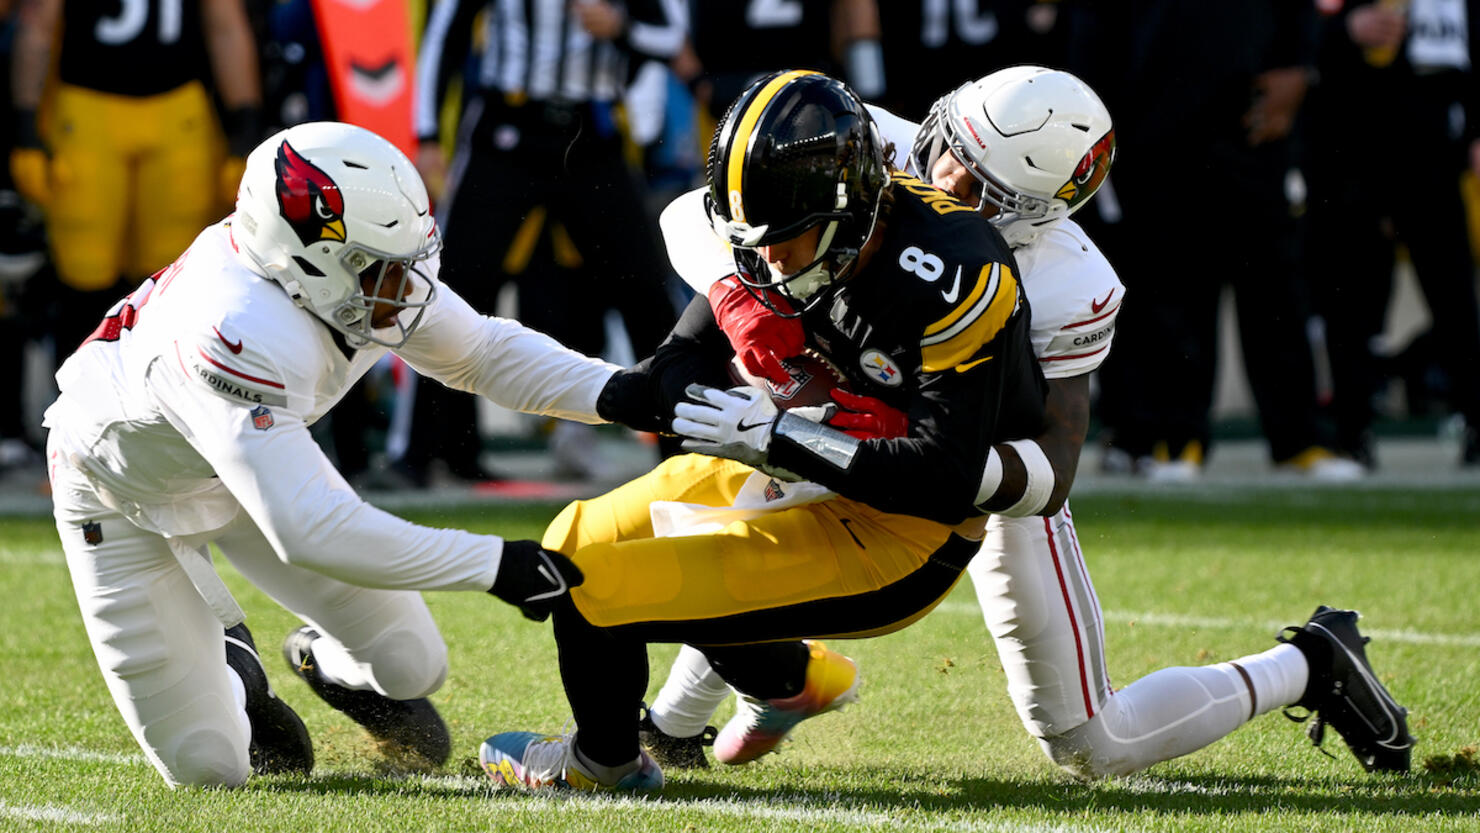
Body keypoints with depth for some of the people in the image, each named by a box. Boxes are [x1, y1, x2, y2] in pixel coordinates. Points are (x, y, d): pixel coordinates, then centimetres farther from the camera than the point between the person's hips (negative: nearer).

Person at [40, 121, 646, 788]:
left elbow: (481, 354, -4)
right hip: (129, 499, -6)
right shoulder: (244, 332, -45)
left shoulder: (360, 276, -23)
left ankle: (327, 661, 33)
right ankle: (224, 667, 28)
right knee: (208, 770, -5)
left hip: (252, 457, 6)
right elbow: (311, 532, -47)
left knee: (410, 666, -1)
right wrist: (496, 566, -45)